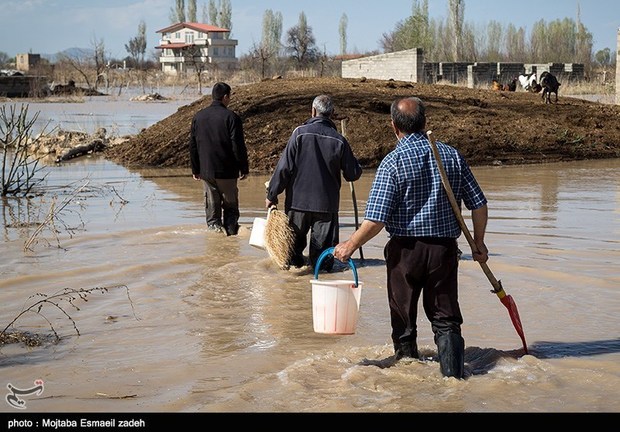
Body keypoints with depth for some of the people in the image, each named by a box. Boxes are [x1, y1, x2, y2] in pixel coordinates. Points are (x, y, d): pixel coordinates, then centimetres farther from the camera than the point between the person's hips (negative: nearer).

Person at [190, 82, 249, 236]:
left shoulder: (198, 117, 6)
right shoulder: (231, 117, -10)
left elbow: (193, 146, 10)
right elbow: (238, 146, -12)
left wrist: (195, 169, 16)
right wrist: (244, 168, -3)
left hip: (206, 171, 4)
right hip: (227, 171, -4)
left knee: (211, 205, 10)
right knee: (230, 204, 8)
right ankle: (231, 231, 5)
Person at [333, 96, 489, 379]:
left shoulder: (393, 162, -12)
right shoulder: (452, 155, 1)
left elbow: (376, 220, -17)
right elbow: (478, 204, 4)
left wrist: (351, 245, -3)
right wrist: (479, 243, 16)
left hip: (405, 249, -3)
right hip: (444, 248, 3)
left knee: (403, 318, 15)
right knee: (445, 318, 10)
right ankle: (453, 374, 1)